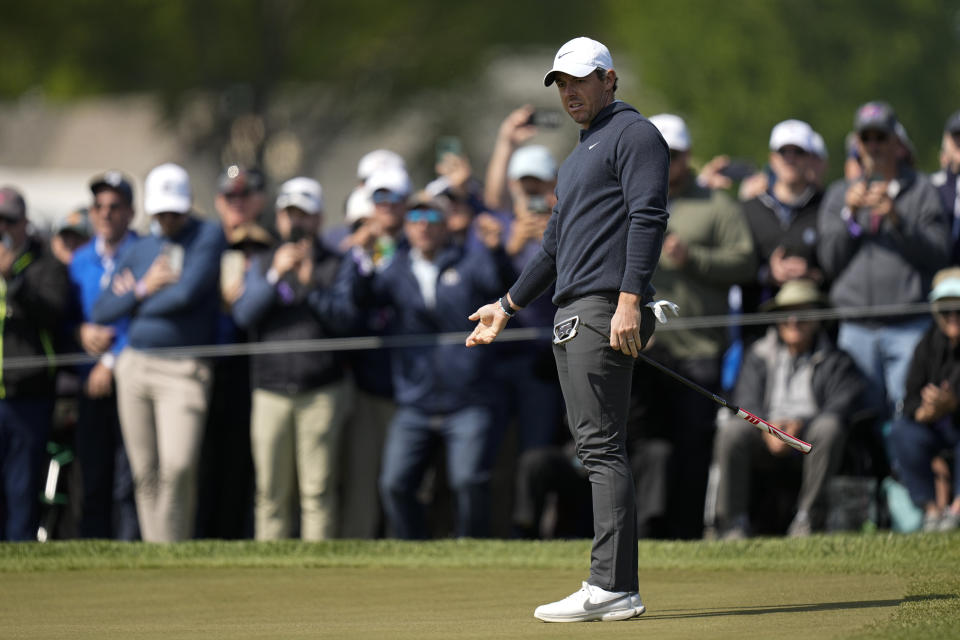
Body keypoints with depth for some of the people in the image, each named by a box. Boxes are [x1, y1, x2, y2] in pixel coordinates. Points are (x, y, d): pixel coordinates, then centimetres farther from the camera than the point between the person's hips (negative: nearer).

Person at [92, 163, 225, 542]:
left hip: (184, 371, -5)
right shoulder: (140, 250, 17)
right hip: (135, 368, 5)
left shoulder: (208, 236, 2)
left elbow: (187, 293, -13)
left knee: (178, 466, -16)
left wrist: (133, 298, 2)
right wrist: (144, 289, -3)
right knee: (145, 471, 2)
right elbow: (101, 312, 11)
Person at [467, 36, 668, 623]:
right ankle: (617, 590, 4)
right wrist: (508, 307, 37)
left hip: (607, 310, -10)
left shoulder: (634, 134, -1)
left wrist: (630, 299, -24)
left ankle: (611, 587, -19)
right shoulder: (577, 159, 28)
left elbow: (648, 217, -14)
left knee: (602, 447, -14)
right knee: (598, 450, 5)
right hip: (572, 316, 10)